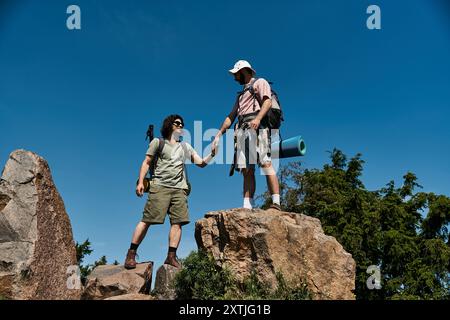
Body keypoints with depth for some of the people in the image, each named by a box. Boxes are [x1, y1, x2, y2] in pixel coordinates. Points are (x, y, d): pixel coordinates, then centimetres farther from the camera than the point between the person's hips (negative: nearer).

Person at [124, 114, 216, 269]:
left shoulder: (185, 147, 22)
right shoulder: (158, 142, 11)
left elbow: (201, 163, 17)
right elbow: (146, 162, 8)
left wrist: (212, 155, -2)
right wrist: (140, 182, -3)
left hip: (179, 189, 4)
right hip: (160, 186, -4)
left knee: (177, 222, -8)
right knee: (147, 220, -10)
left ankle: (171, 256, -4)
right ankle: (131, 254, -3)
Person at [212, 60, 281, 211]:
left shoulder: (260, 82, 13)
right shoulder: (242, 94, 36)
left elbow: (268, 101, -7)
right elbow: (231, 116, 31)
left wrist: (258, 118, -24)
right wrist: (219, 134, 21)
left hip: (257, 127, -7)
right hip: (242, 130, 7)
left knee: (265, 163, -19)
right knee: (247, 170, -3)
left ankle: (276, 202, -26)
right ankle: (247, 207, -9)